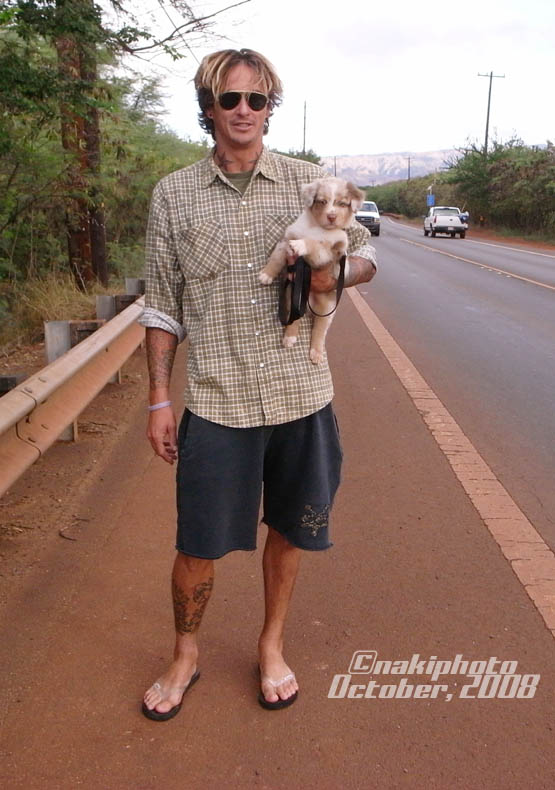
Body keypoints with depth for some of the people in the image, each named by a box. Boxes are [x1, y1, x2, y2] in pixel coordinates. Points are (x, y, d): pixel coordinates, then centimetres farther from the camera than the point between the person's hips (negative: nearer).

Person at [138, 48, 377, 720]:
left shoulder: (307, 181, 3)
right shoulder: (174, 194, 2)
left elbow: (364, 254, 12)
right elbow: (163, 307, 4)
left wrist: (334, 275, -12)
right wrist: (159, 400, 0)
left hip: (301, 394, 2)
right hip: (216, 401, -1)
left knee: (288, 531, 15)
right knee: (197, 546, 6)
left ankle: (272, 645, 39)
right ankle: (185, 656, 34)